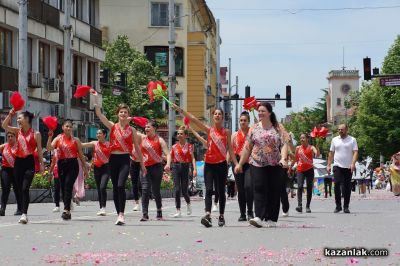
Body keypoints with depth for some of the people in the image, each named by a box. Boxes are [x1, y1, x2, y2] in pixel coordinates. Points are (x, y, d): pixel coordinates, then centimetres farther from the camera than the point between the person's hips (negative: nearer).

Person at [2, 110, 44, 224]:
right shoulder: (17, 131, 12)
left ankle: (24, 214, -20)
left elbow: (39, 150, 0)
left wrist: (41, 164, -4)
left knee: (25, 189, -16)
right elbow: (4, 126, 1)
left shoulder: (36, 134, 0)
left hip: (29, 162, -5)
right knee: (19, 189, 6)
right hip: (18, 162, 5)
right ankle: (23, 214, 13)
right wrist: (10, 114, -6)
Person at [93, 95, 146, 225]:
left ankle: (121, 214, -17)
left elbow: (137, 148, 9)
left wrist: (142, 164, 10)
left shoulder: (131, 130, 4)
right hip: (113, 159, 3)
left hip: (125, 159, -3)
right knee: (115, 187, 6)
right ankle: (119, 214, 14)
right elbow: (99, 114, -1)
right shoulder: (112, 126, 7)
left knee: (121, 185, -19)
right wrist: (96, 99, -8)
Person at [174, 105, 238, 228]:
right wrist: (180, 110, -6)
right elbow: (193, 119, 0)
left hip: (221, 164, -1)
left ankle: (221, 216, 16)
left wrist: (236, 163, -2)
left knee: (221, 191, 6)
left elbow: (230, 149, 6)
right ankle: (208, 215, -23)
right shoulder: (209, 130, 6)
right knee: (209, 190, -11)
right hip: (209, 164, 1)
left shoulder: (226, 132, 5)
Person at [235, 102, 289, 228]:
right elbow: (247, 147, 11)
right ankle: (259, 217, -22)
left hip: (275, 165, 0)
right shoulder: (254, 128, 9)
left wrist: (283, 158, -20)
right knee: (259, 189, -13)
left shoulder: (278, 128, 4)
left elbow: (284, 144, -4)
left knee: (274, 191, 1)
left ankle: (271, 219, 8)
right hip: (257, 164, 0)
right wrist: (240, 164, 10)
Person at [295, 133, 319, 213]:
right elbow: (295, 159, 20)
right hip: (300, 170, 1)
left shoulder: (311, 147, 0)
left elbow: (317, 154, -19)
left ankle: (308, 206, 10)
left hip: (309, 170, -1)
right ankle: (299, 205, -22)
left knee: (309, 188, 2)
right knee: (300, 186, -15)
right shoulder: (298, 148, 9)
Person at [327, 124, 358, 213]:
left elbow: (355, 152, -5)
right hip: (337, 166, 1)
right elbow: (331, 153, 14)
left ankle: (346, 207, 10)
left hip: (348, 167, -1)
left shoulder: (352, 140, 3)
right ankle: (338, 206, -4)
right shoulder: (335, 140, 11)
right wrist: (328, 165, 7)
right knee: (337, 185, -10)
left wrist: (353, 163, -20)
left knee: (347, 187, 2)